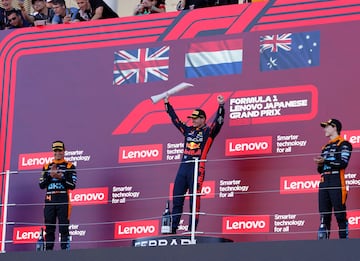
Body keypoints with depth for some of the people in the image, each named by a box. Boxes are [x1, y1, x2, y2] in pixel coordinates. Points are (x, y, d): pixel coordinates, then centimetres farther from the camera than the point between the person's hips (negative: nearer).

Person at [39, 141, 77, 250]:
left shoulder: (70, 167, 6)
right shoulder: (47, 167, 16)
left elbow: (72, 185, -3)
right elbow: (41, 185, 8)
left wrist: (60, 177, -13)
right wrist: (50, 175, -5)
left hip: (63, 200, -3)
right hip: (49, 200, 3)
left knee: (64, 228, -8)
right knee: (49, 228, 3)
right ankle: (48, 251, 5)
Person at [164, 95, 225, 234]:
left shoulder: (208, 132, 3)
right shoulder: (188, 130, 18)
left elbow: (218, 122, -12)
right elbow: (175, 119, 24)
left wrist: (221, 106, -25)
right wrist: (167, 104, 24)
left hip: (197, 168, -6)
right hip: (183, 167, 6)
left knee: (194, 200, -7)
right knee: (177, 199, 5)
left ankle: (192, 229, -6)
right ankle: (173, 228, 9)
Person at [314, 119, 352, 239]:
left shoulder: (343, 144, 2)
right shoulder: (325, 147, 25)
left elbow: (343, 163, -12)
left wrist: (326, 161, -15)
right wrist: (320, 164, 0)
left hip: (337, 183, -7)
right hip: (324, 183, 7)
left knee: (340, 215, -9)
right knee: (324, 216, 3)